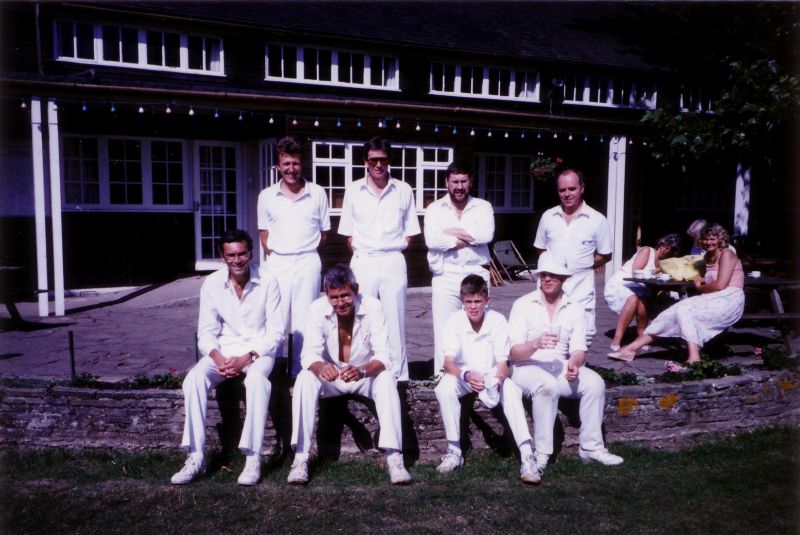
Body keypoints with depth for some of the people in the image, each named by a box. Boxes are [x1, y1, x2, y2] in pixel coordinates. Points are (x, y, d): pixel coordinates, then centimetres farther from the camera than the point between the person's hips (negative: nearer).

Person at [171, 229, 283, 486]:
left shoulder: (268, 283, -9)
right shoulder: (212, 284, -1)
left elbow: (275, 333, -7)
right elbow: (206, 332, 2)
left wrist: (246, 359, -20)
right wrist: (219, 358, -19)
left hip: (259, 349, -3)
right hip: (223, 349, 3)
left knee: (257, 380, -35)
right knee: (194, 379, -25)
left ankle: (253, 458, -28)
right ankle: (196, 457, -19)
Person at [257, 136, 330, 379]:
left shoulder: (317, 194, 3)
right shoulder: (267, 196, 5)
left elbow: (324, 232, 10)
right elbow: (264, 233, 14)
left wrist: (306, 251, 3)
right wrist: (273, 256, 3)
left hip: (308, 263, -1)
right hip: (277, 264, 1)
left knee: (304, 323, 3)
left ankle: (300, 372, 13)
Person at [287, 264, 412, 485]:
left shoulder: (373, 307, -21)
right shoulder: (318, 308, -17)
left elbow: (383, 355, -25)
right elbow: (309, 353, -22)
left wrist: (362, 371, -47)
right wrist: (320, 367, -47)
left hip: (366, 375, -1)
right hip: (330, 377, 1)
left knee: (387, 379, -32)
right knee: (304, 379, -28)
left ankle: (394, 458, -29)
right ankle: (300, 458, -25)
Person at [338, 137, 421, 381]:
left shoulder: (403, 190, 5)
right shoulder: (353, 190, 6)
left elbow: (410, 232, 10)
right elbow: (348, 233, 10)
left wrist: (394, 251, 0)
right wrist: (361, 253, 1)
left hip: (394, 262, 0)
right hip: (362, 262, 1)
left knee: (395, 321, 3)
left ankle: (397, 375, 11)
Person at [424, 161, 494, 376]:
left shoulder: (483, 207, 9)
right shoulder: (435, 209, 8)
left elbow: (486, 234, -10)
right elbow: (431, 240, -10)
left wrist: (451, 232, -7)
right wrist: (467, 239, -9)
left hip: (476, 276, 1)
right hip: (445, 277, 0)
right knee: (444, 332, -1)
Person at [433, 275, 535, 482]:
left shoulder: (498, 321, -14)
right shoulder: (454, 320, -14)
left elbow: (503, 362, -14)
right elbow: (449, 362, -19)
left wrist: (498, 380, -37)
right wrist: (466, 376, -40)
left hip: (492, 374, 0)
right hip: (463, 374, 1)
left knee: (511, 391, -32)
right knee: (445, 387, -31)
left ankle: (527, 456, -33)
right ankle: (454, 451, -19)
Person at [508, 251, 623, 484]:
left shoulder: (575, 308, 7)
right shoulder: (523, 305, -4)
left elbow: (579, 349, 2)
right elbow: (515, 352, -11)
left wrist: (574, 363, -23)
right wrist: (536, 344, -32)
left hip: (561, 367, 4)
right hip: (527, 367, -4)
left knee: (595, 382, -22)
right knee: (547, 385, -35)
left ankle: (591, 447, -9)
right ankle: (542, 454, -25)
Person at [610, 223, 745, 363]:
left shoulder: (726, 254, -7)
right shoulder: (707, 256, 19)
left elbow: (720, 285, -17)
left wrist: (700, 288, 0)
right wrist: (700, 281, 5)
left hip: (728, 301, -7)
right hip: (713, 300, 8)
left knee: (684, 310, -27)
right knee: (674, 311, -10)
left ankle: (694, 358, -33)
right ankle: (632, 348, -14)